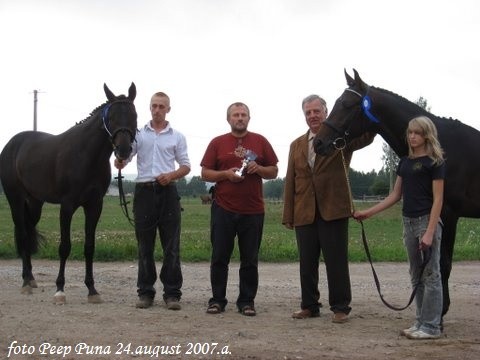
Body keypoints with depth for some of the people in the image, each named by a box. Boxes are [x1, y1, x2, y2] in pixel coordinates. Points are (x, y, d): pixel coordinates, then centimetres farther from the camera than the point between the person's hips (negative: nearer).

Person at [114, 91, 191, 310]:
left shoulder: (177, 137, 8)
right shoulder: (139, 134, 8)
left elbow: (186, 166, 8)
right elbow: (121, 163, 4)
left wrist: (172, 175, -11)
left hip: (168, 192, 0)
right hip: (144, 191, 1)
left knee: (171, 246, -1)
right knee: (145, 246, 5)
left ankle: (172, 294, 4)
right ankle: (145, 292, 12)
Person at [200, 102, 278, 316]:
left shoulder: (260, 142, 7)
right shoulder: (217, 143, 6)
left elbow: (274, 172, 9)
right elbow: (205, 173, 4)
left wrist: (258, 168, -11)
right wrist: (226, 174, -12)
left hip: (253, 210, 0)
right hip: (223, 209, 0)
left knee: (250, 260, 5)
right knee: (220, 257, 4)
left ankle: (247, 301, 14)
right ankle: (217, 300, 13)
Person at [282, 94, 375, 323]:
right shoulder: (297, 145, 14)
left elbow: (366, 137, -17)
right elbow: (290, 181, 12)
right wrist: (288, 215, 7)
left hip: (333, 210, -4)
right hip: (304, 212, 4)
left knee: (336, 262, 1)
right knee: (307, 263, 10)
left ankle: (340, 307, 10)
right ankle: (309, 306, 21)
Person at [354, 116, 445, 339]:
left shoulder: (435, 162, -8)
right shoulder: (405, 162, 13)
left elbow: (438, 199, -12)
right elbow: (395, 195, 15)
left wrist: (430, 232, -19)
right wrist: (369, 212, 8)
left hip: (426, 221, -7)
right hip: (408, 222, 7)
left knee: (430, 275, -3)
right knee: (416, 276, 12)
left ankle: (432, 326, 2)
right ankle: (421, 321, 19)